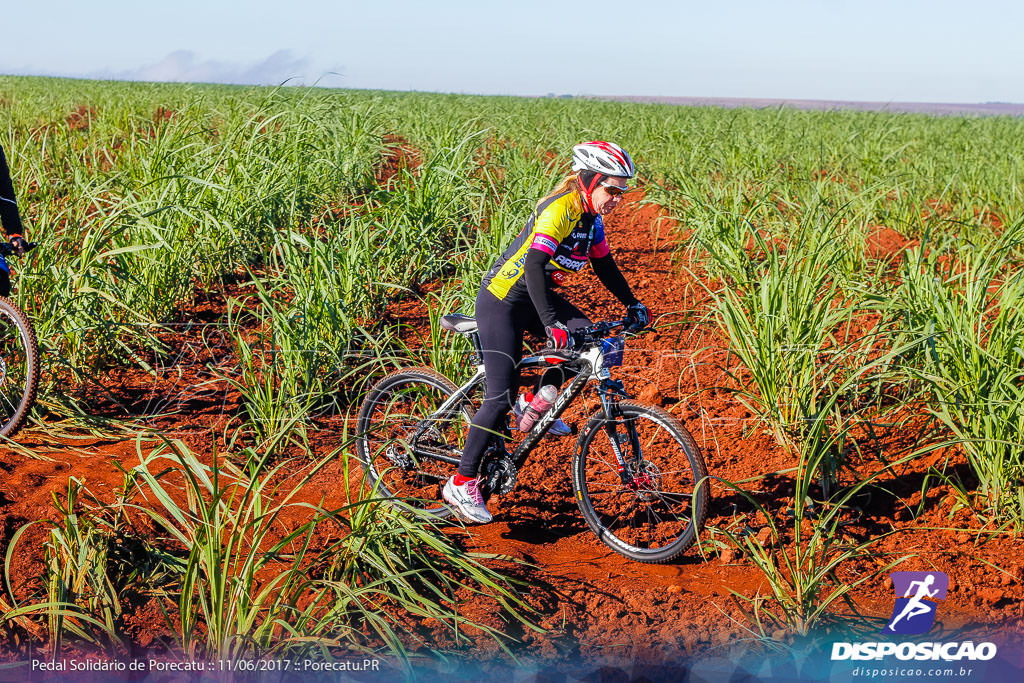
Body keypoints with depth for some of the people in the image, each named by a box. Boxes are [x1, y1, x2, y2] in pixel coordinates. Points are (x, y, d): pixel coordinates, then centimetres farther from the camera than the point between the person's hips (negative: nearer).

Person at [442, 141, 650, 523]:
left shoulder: (591, 219, 2)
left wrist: (632, 304, 7)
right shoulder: (561, 208, -25)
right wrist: (551, 324, -43)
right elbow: (534, 266, -35)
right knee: (501, 396, -12)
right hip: (502, 300, -8)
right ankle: (461, 483, -1)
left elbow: (605, 266, 15)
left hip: (535, 297, 8)